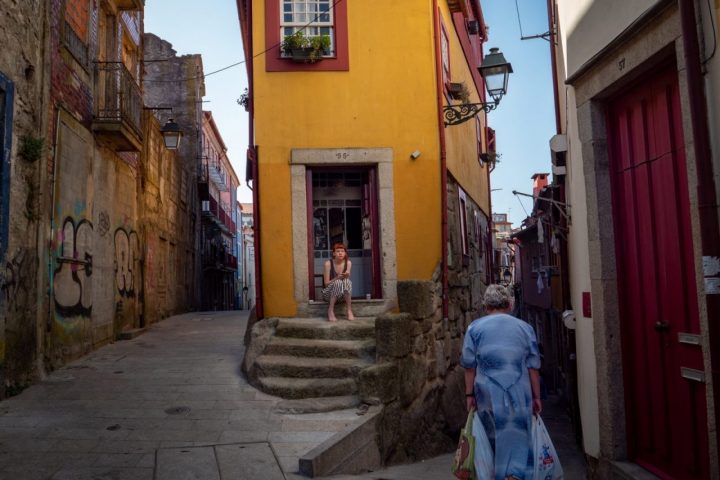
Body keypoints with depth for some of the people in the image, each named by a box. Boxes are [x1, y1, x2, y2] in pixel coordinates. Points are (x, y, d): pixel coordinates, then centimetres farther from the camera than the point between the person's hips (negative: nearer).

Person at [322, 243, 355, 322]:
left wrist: (346, 276, -25)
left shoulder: (348, 263, -3)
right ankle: (330, 311, -26)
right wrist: (337, 278, -27)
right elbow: (326, 283, -10)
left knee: (347, 281, -29)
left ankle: (349, 311, -27)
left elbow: (347, 282, -2)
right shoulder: (328, 263, -11)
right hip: (329, 293, -2)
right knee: (338, 282, -33)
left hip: (344, 295, 2)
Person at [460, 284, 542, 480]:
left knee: (493, 440, 13)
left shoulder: (475, 327, 3)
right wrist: (536, 396, 12)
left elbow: (469, 365, 1)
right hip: (519, 395, 0)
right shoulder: (525, 327, 7)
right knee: (518, 438, 4)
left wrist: (470, 394, 6)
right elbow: (533, 366, 7)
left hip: (489, 394, 0)